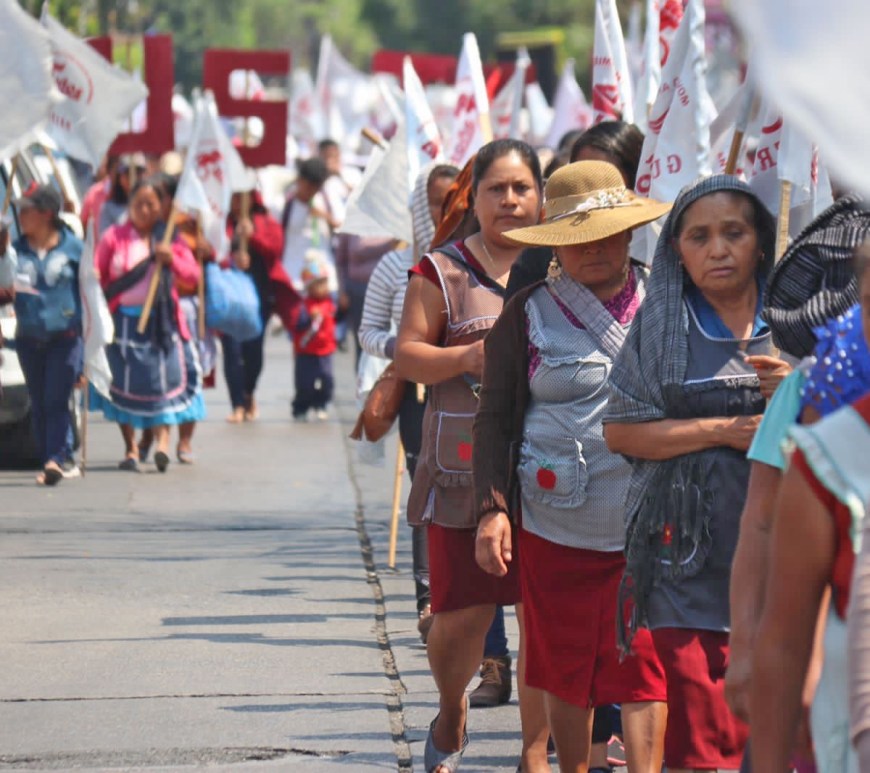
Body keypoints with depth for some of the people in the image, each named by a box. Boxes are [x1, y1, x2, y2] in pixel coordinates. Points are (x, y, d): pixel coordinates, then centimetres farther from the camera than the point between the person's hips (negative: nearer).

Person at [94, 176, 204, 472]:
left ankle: (162, 440, -14)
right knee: (124, 382, 0)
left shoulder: (170, 239, 8)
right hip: (123, 320, -1)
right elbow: (96, 278, 3)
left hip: (161, 321, 1)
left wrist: (172, 260, -15)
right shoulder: (114, 237, 3)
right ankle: (130, 448, 7)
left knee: (163, 379, -10)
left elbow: (193, 276, 3)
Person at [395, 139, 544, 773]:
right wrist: (468, 356, -17)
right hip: (464, 470, -2)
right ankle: (451, 716, 28)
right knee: (461, 618, -2)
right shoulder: (444, 271, 5)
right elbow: (407, 356, 1)